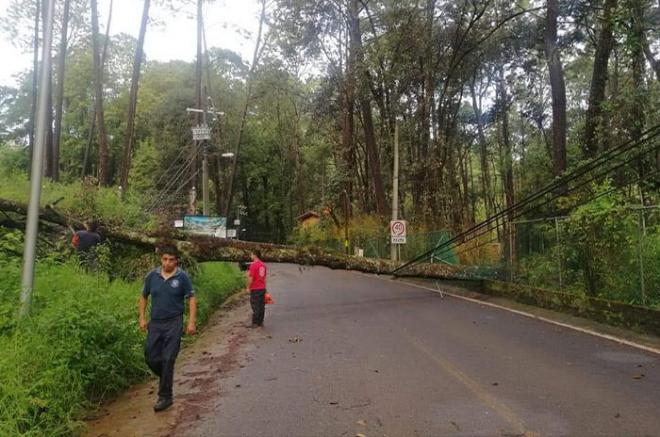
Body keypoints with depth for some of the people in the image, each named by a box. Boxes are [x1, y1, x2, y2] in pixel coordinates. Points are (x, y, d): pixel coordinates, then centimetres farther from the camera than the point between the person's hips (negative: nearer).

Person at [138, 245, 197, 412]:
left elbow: (191, 298, -3)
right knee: (151, 357, 6)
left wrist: (191, 322, -10)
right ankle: (167, 378, 35)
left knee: (167, 359, -4)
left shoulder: (182, 277, -7)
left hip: (174, 323, -3)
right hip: (155, 323, 4)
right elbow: (144, 297, 13)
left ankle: (165, 397, 8)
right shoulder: (152, 276, 1)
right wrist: (142, 318, 6)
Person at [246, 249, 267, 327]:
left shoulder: (253, 265, -15)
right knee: (261, 305, 9)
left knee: (255, 306, -2)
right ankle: (260, 322, 16)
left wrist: (248, 287, -7)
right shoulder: (263, 265, 8)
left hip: (255, 289, -7)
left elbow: (251, 278, -17)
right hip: (262, 288, 7)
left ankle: (255, 323, 2)